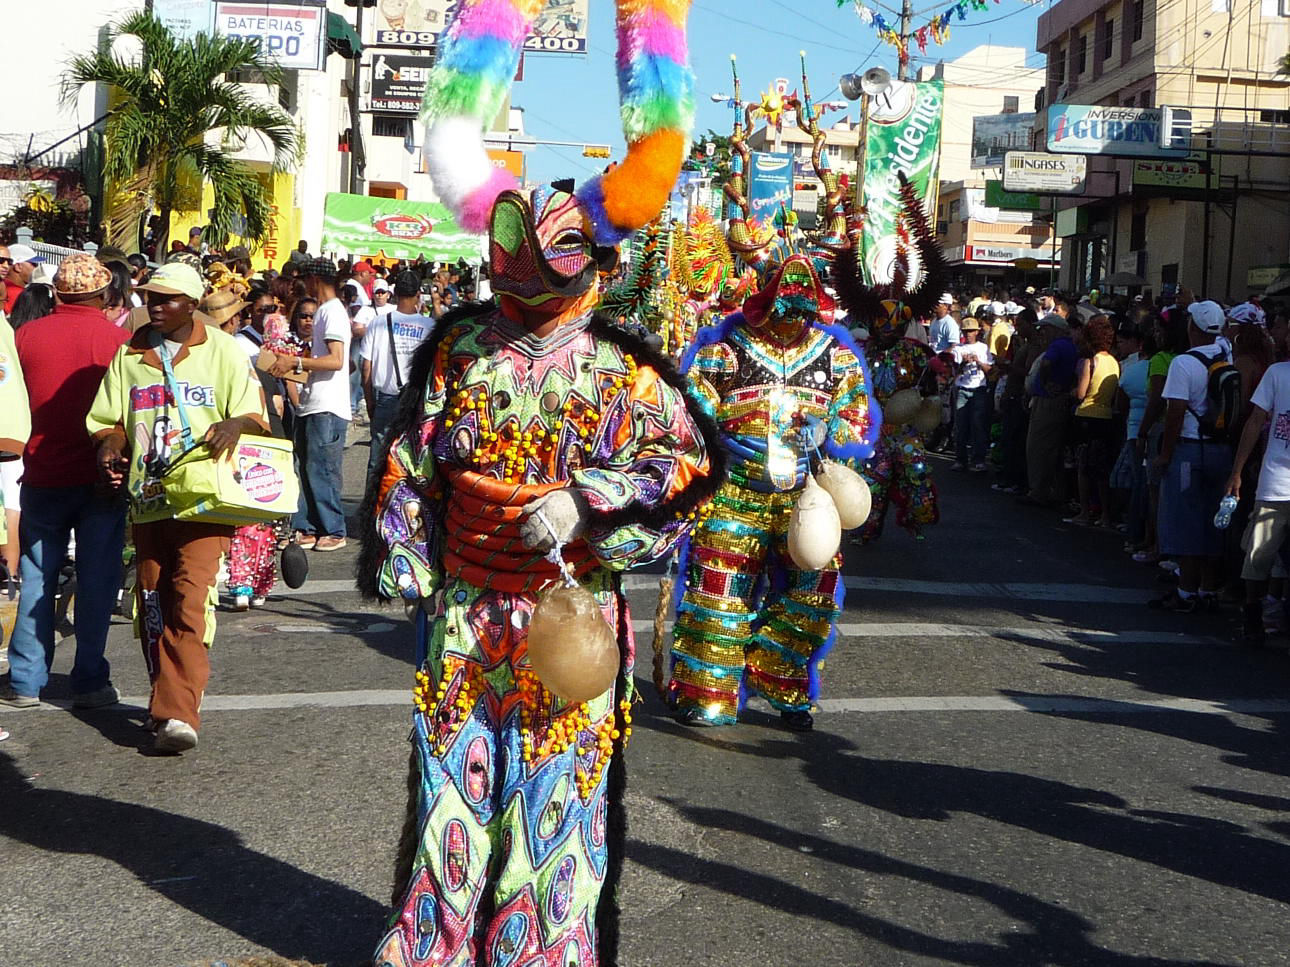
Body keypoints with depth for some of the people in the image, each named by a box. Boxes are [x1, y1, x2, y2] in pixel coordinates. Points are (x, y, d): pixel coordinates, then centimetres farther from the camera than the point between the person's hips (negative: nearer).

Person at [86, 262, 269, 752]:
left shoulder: (222, 350, 4)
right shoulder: (130, 355, 14)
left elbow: (255, 417, 2)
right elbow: (109, 419, 18)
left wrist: (235, 424, -21)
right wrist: (111, 444, -4)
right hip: (147, 497, 5)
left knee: (190, 602, -17)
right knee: (153, 606, 9)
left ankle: (176, 714, -21)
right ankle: (173, 704, 23)